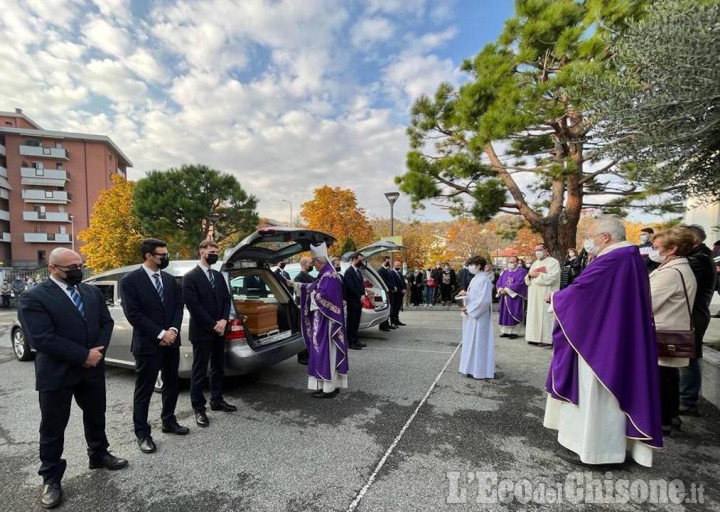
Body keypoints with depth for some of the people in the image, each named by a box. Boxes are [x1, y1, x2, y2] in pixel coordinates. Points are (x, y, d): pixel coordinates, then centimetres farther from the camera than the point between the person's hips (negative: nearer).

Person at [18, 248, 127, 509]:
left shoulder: (92, 292, 4)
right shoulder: (33, 298, -14)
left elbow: (106, 321, 3)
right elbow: (41, 339, -22)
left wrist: (98, 351, -13)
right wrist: (84, 355, -21)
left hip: (93, 368, 5)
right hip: (56, 373, -5)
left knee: (96, 416, 20)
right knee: (53, 427, 11)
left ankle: (99, 455, 40)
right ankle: (51, 478, 29)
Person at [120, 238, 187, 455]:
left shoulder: (169, 279, 8)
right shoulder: (130, 280, -10)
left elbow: (178, 305, 7)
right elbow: (133, 314, -16)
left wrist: (173, 330, -9)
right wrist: (160, 334, -18)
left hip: (171, 341, 6)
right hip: (147, 344, -6)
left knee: (172, 385, 16)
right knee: (144, 390, 6)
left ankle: (168, 421, 34)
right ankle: (142, 434, 22)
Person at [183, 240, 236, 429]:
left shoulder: (219, 276, 11)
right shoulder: (190, 277, -10)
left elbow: (226, 299, 10)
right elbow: (194, 306, -16)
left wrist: (223, 320, -7)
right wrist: (213, 325, -15)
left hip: (219, 330, 7)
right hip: (202, 332, -6)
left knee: (218, 368, 16)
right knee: (199, 371, 4)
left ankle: (216, 400, 30)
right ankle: (198, 408, 16)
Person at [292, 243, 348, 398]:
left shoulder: (329, 276, -18)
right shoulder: (325, 275, 12)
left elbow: (323, 295, -27)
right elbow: (314, 287, 27)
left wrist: (313, 295, -7)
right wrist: (296, 285, 34)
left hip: (326, 320, -10)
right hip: (322, 319, 10)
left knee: (325, 351, -3)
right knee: (323, 352, 15)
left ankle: (329, 388, 7)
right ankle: (331, 385, 25)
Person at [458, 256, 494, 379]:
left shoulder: (483, 280, -18)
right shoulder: (475, 279, 12)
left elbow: (484, 300, -24)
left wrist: (468, 308, -19)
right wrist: (466, 294, 2)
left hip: (479, 317, -10)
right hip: (472, 315, 10)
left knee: (478, 342, -1)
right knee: (472, 342, 15)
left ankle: (479, 370, 9)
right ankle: (473, 367, 26)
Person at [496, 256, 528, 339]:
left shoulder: (522, 272, -4)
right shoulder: (505, 272, 17)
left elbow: (519, 283, -15)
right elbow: (499, 282, 12)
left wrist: (507, 289, -17)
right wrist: (501, 289, -8)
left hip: (515, 297, -6)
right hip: (504, 297, 6)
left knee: (514, 315, -4)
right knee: (505, 314, 7)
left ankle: (515, 332, 3)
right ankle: (506, 331, 13)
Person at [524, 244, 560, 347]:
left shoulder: (553, 262, -2)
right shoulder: (535, 263, 20)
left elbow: (552, 277, -17)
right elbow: (527, 280, 20)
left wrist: (538, 274, -13)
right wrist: (530, 275, -2)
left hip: (546, 295, -7)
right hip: (534, 295, 7)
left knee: (545, 316, -7)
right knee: (534, 315, 7)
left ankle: (546, 339, -3)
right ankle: (535, 337, 13)